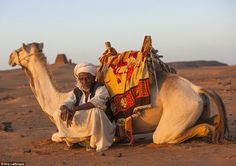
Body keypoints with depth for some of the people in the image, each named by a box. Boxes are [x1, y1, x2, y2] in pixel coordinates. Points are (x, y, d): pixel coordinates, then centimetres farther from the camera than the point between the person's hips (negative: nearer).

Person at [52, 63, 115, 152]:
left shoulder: (101, 89, -12)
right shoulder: (77, 91, 8)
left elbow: (96, 102, -32)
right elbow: (68, 103, -6)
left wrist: (74, 109, -40)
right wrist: (65, 108, -33)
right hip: (81, 126, 5)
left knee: (96, 111, -38)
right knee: (57, 114, -5)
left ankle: (97, 142, -19)